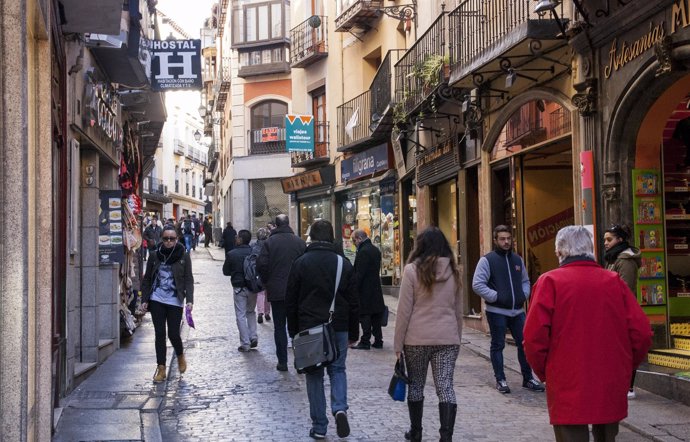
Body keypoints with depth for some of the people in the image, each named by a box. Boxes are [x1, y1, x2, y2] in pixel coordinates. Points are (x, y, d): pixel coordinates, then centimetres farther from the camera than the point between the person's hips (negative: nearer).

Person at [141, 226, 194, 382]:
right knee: (160, 334, 2)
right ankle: (161, 368, 10)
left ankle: (180, 356, 30)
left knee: (173, 334, -2)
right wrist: (144, 300, 3)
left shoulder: (183, 256, -1)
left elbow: (188, 280, -1)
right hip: (156, 300, 2)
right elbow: (147, 279, 10)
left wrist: (189, 300, -12)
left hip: (175, 301, -2)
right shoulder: (154, 256, 4)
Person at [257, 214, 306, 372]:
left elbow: (261, 265, -11)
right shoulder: (300, 242, -2)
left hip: (276, 291, -1)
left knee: (279, 326, 7)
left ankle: (282, 361, 7)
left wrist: (266, 282, 6)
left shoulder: (269, 242, -8)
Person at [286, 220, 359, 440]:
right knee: (337, 369, 14)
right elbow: (353, 302, 4)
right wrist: (353, 332, 11)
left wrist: (294, 331, 9)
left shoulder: (301, 263, -2)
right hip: (338, 328, 1)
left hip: (309, 329, -1)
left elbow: (291, 301, 1)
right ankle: (340, 408, -12)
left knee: (314, 374, 7)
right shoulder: (343, 264, 1)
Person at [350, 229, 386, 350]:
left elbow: (359, 273, -20)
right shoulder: (375, 250, 13)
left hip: (365, 290, -9)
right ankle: (378, 341, 16)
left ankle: (365, 342, -2)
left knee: (365, 316, -4)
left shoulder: (363, 252, -16)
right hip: (376, 289, 9)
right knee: (376, 317, 12)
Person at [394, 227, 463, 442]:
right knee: (445, 387, 0)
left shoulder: (412, 270, -7)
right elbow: (458, 310, 13)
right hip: (448, 338, 3)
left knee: (416, 386, 13)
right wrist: (457, 338, 23)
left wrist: (398, 343, 0)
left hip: (417, 338, -2)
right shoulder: (453, 271, 6)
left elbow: (404, 310, -6)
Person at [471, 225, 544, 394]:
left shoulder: (517, 260, 12)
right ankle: (500, 380, 13)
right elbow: (477, 284, -11)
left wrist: (524, 295, 6)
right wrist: (496, 297, -15)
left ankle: (528, 378, 15)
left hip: (517, 311, 5)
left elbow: (525, 280, 25)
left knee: (524, 344, 5)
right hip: (497, 312, -5)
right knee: (498, 346, 4)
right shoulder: (487, 260, -5)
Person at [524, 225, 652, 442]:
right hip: (612, 390, 4)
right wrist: (625, 368, 14)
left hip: (568, 391, -3)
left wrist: (544, 371, 4)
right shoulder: (614, 281, 1)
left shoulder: (550, 281, -7)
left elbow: (534, 336, -13)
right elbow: (641, 332, -1)